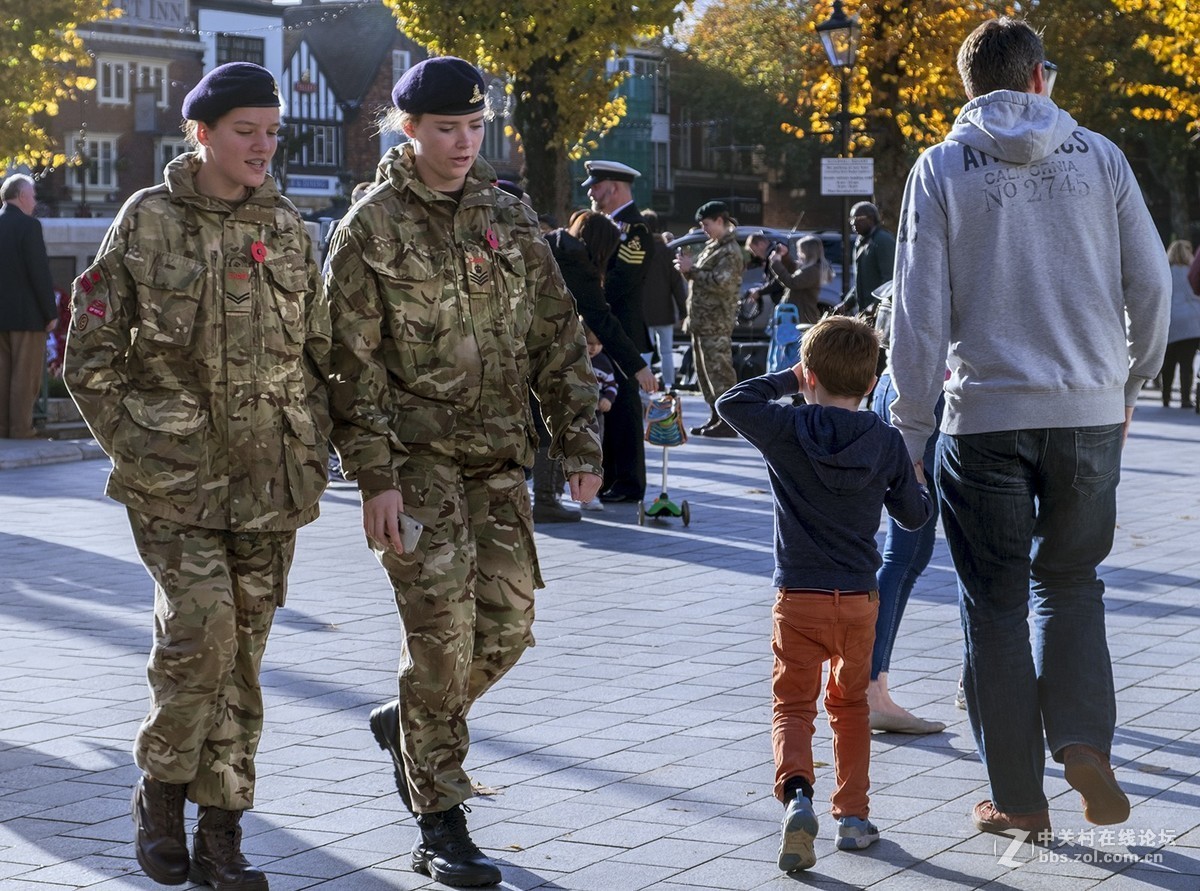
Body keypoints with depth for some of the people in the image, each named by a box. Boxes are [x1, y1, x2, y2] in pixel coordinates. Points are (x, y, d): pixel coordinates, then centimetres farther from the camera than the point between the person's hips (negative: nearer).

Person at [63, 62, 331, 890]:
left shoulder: (288, 227, 7)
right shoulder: (147, 222, -3)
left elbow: (321, 350, 14)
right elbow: (91, 357, 0)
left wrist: (311, 447, 5)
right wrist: (135, 449, -5)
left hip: (271, 483, 3)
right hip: (176, 479, -3)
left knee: (243, 652, 6)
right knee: (202, 633, -16)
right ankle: (161, 790, 10)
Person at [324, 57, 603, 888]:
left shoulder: (510, 217, 10)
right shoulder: (373, 227, -4)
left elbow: (557, 337, 12)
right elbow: (354, 362, -7)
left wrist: (581, 445, 5)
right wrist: (375, 478, -14)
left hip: (499, 459, 5)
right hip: (417, 459, -5)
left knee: (506, 624, 2)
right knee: (443, 633, -7)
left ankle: (408, 724, 31)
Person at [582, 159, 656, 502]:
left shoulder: (634, 229, -13)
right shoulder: (609, 225, 18)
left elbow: (616, 284, -20)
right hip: (602, 334, 10)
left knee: (623, 408, -5)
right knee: (605, 407, 12)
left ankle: (629, 483, 0)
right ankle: (608, 478, 18)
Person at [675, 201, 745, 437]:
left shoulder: (729, 251, -11)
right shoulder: (711, 247, 19)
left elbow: (721, 283, -21)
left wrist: (692, 270, -16)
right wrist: (688, 268, 5)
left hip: (716, 322, -10)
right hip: (702, 320, 10)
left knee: (719, 369, -10)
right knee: (704, 369, 12)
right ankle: (716, 417, 18)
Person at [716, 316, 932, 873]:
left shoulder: (787, 430, -11)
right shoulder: (887, 442, -2)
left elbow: (731, 402, 1)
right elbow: (915, 515, 9)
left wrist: (785, 380, 8)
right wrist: (913, 482, 29)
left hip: (799, 597, -3)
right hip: (859, 598, 3)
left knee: (793, 705, 4)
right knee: (849, 704, 19)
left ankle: (797, 794, -21)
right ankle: (853, 816, 21)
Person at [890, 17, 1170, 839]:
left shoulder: (942, 168, 0)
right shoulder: (1099, 157, 4)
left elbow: (920, 310, -4)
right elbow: (1151, 284, 4)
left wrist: (911, 429, 2)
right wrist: (1130, 384, 19)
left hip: (985, 416, -1)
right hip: (1090, 413, 2)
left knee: (997, 604, 7)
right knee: (1070, 583, 18)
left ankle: (1019, 797, 11)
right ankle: (1083, 742, -1)